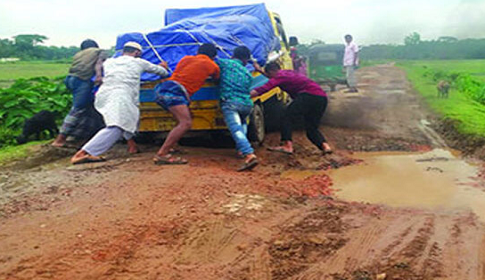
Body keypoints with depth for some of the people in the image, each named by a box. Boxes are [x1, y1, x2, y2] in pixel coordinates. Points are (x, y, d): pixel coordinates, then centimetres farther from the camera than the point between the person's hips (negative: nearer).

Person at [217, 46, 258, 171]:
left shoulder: (224, 63, 10)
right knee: (242, 124, 35)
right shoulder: (248, 74, 23)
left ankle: (250, 155, -36)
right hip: (246, 104, 5)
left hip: (230, 102, -5)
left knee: (236, 130, -18)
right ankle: (242, 149, 25)